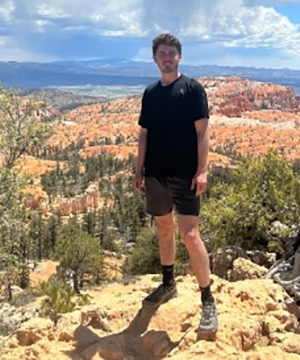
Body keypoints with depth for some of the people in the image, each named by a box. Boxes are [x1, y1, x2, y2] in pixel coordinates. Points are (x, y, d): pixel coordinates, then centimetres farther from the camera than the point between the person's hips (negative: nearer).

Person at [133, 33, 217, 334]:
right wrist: (139, 171, 11)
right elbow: (144, 135, 15)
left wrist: (202, 170, -14)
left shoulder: (192, 88, -2)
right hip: (155, 174, 5)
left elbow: (202, 131, -7)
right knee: (164, 230, 15)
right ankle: (168, 284, 32)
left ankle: (207, 300, 1)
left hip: (184, 174, -5)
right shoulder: (150, 93, 12)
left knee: (190, 235, -10)